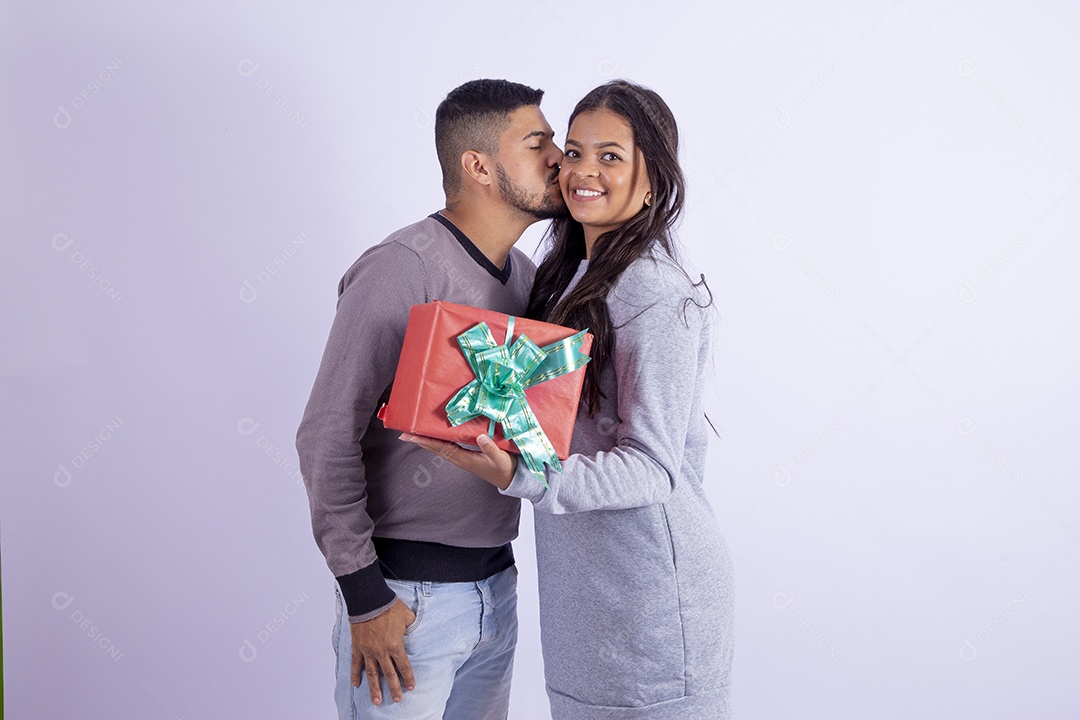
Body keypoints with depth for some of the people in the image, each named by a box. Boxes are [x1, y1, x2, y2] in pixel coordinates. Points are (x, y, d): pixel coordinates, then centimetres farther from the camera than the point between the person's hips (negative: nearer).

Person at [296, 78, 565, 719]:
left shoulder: (526, 276, 9)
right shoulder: (402, 269, -16)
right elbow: (328, 437, -18)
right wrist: (365, 596, -17)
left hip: (496, 587, 7)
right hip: (407, 595, -7)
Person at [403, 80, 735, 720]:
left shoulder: (658, 299, -17)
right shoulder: (570, 277, 9)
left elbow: (651, 468, -20)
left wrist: (520, 477, -32)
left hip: (650, 588, -8)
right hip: (580, 584, 8)